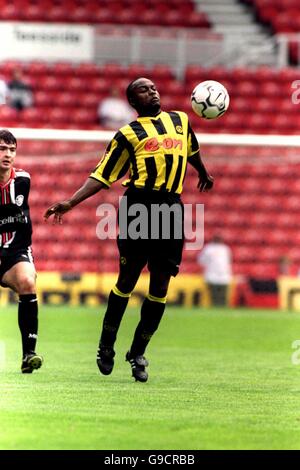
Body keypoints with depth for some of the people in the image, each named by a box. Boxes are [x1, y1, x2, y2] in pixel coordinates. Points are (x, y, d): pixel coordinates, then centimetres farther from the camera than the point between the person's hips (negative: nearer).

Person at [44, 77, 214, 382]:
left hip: (172, 208, 4)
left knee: (160, 285, 1)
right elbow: (102, 176, 5)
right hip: (139, 205, -4)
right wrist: (70, 203, -6)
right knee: (127, 279, -3)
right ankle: (106, 347, 10)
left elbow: (191, 150, 39)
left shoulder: (181, 120, 18)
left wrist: (204, 175, 55)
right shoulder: (128, 134, 6)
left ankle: (137, 354, 11)